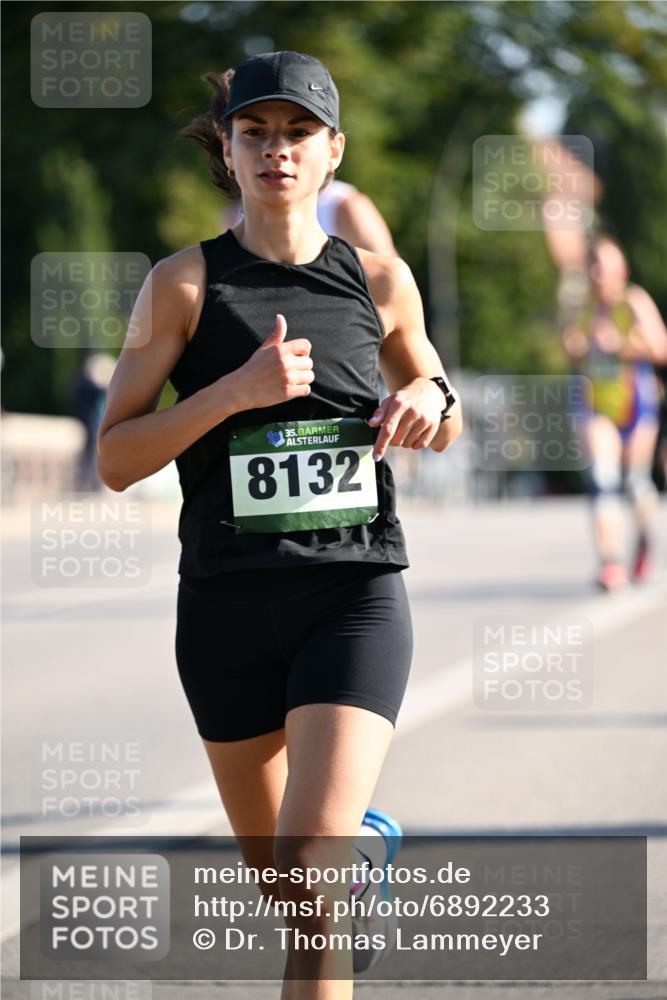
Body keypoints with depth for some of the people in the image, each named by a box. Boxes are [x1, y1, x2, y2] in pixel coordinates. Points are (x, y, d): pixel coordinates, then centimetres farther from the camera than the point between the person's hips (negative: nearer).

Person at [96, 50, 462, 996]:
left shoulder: (380, 280, 5)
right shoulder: (184, 285, -1)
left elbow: (442, 423, 20)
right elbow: (115, 459, -5)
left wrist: (430, 401, -4)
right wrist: (235, 391, -18)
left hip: (355, 597, -1)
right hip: (229, 602, 1)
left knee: (309, 870, -16)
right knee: (278, 876, 16)